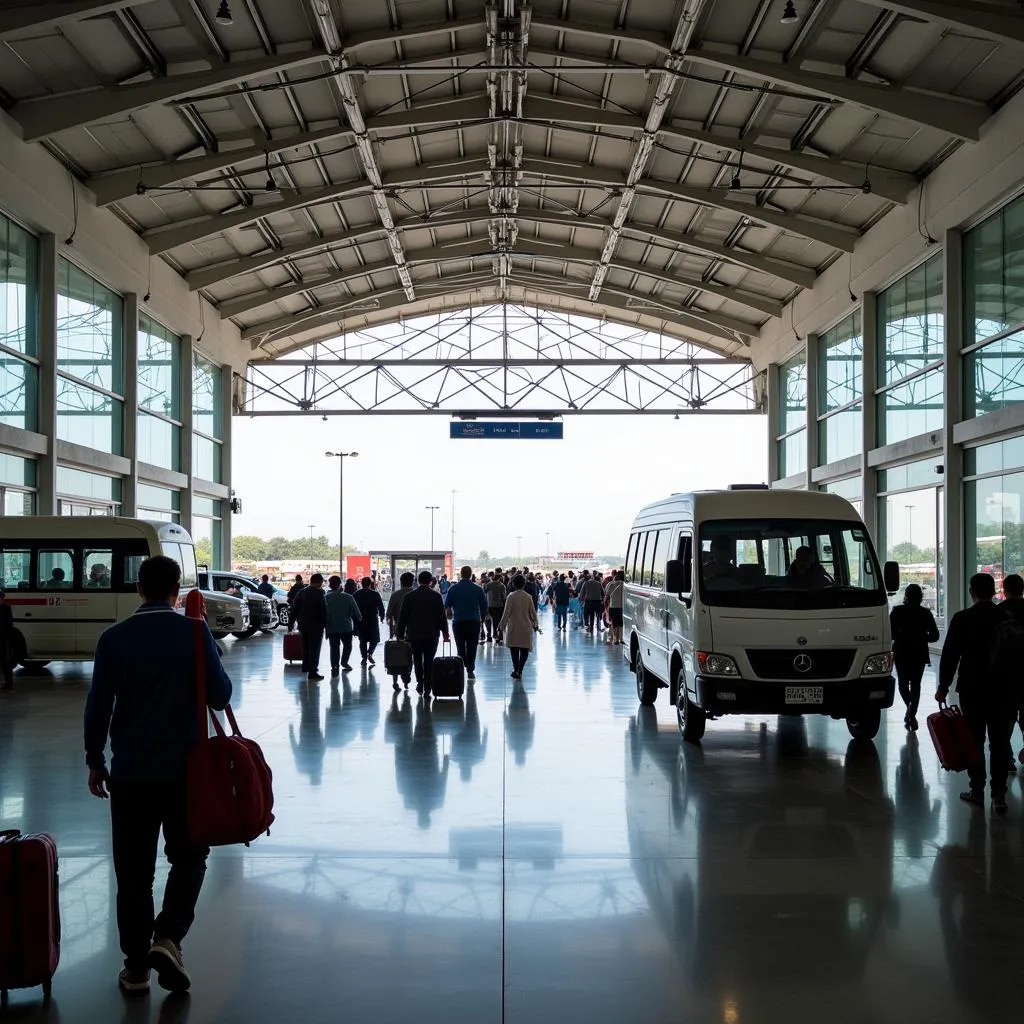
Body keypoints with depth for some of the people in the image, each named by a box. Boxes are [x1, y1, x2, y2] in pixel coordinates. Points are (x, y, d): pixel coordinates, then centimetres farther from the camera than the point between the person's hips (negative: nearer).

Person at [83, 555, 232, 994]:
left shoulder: (114, 639, -3)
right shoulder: (194, 633, -9)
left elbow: (98, 705, -1)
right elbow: (220, 696, -8)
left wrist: (95, 760, 11)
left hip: (129, 770, 1)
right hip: (184, 767, -1)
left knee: (134, 869, 10)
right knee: (189, 856, 16)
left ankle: (136, 966, 15)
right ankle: (168, 937, -3)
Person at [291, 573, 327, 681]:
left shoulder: (301, 592, 4)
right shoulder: (319, 594, -15)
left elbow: (294, 609, 8)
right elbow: (324, 612, -15)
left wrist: (292, 623, 16)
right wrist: (326, 625, -8)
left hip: (303, 625, 6)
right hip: (316, 626, -6)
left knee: (306, 647, 22)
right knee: (314, 649, -2)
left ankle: (306, 667, 35)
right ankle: (312, 673, -4)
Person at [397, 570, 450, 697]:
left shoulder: (409, 597, -1)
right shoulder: (436, 596, -5)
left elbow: (403, 617, 1)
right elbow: (442, 616, -4)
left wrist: (401, 634, 8)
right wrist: (445, 633, 4)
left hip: (414, 634, 1)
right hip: (431, 634, -1)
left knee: (417, 660, 17)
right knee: (429, 662, 5)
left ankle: (420, 685, 9)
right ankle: (427, 690, 4)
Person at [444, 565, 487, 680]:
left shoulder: (453, 588, -4)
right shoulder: (478, 589, -3)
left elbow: (447, 605, 3)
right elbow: (484, 606, 2)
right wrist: (482, 620, 16)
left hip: (458, 622, 0)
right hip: (474, 622, 0)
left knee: (460, 647, 9)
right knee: (472, 647, 8)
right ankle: (470, 670, 7)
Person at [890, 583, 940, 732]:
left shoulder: (897, 611, -8)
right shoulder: (925, 613, -3)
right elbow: (934, 635, -3)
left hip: (901, 653, -1)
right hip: (920, 654, 1)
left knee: (903, 682, 13)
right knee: (916, 683, 11)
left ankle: (910, 705, -11)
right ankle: (912, 713, 3)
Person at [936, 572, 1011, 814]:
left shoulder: (962, 619, -8)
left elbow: (950, 655, -8)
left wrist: (943, 687, 1)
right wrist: (1013, 685, 15)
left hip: (971, 688, -2)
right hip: (1002, 688, 2)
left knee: (974, 740, 6)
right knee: (999, 742, 4)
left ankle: (977, 789, 10)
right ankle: (999, 794, 0)